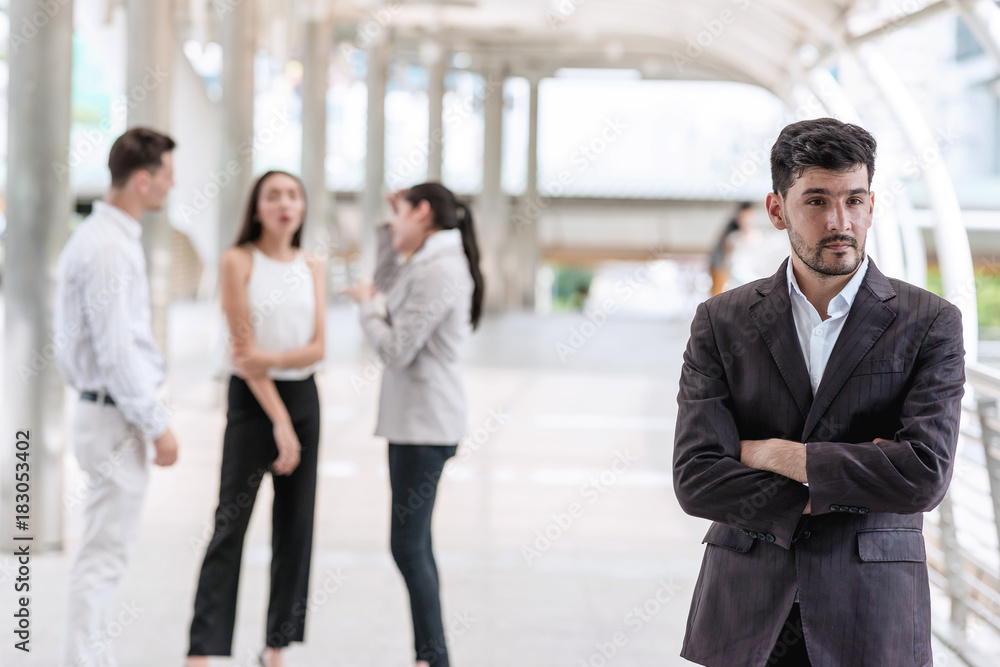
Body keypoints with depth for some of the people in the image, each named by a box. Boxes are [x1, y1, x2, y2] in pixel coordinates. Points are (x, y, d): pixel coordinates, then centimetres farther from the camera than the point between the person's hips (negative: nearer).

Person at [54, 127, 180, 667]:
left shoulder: (93, 237, 13)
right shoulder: (108, 248, -19)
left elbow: (64, 328, 20)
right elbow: (116, 352, -22)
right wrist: (158, 425, -17)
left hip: (98, 406, 10)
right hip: (117, 416, -10)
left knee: (101, 553, 16)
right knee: (103, 554, -5)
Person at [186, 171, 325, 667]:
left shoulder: (312, 268, 8)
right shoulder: (238, 261, -5)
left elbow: (318, 347, 0)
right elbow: (243, 347, -11)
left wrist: (272, 359, -19)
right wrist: (279, 421, -15)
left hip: (303, 398, 5)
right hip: (252, 401, -5)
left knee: (295, 526, 6)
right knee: (231, 525, -9)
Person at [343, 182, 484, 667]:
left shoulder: (437, 271, -18)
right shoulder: (436, 262, 14)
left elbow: (396, 350, -19)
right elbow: (387, 281, 33)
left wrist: (366, 305, -3)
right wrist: (391, 232, 21)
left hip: (422, 425, -11)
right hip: (417, 419, 11)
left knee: (408, 544, -8)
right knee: (414, 544, 13)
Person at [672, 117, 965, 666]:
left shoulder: (930, 324, 0)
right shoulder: (720, 323, 3)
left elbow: (926, 475, -13)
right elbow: (695, 481, -6)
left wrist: (773, 454, -10)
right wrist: (837, 490, -11)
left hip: (872, 623, -1)